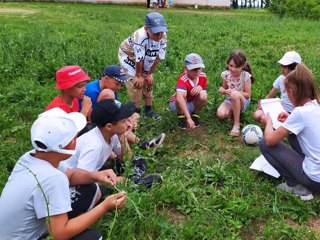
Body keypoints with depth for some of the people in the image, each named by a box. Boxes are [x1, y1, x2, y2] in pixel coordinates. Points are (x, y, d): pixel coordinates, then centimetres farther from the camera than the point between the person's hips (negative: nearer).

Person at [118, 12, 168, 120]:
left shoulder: (163, 36, -26)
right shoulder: (140, 37, -43)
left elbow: (158, 57, -15)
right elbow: (138, 59, -30)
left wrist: (149, 74, -7)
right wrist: (139, 76, -16)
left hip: (145, 60, 5)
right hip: (128, 56, -5)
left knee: (149, 82, 8)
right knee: (136, 83, -12)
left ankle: (148, 110, 23)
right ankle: (136, 110, 5)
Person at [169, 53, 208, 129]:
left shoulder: (203, 76, -14)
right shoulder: (183, 79, -34)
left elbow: (204, 94, -2)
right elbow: (179, 98, -51)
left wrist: (200, 87, -27)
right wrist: (188, 118, -59)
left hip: (193, 104, 4)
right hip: (178, 105, -4)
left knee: (203, 95, -27)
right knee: (182, 93, -36)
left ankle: (195, 114, 2)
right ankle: (181, 117, -11)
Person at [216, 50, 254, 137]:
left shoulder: (245, 76, -18)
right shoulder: (226, 74, -8)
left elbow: (248, 95, -15)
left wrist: (234, 92, -30)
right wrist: (223, 90, -17)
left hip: (243, 102, -3)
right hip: (229, 100, 3)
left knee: (235, 95, -41)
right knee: (220, 114, -29)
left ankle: (236, 124, -28)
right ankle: (233, 111, 7)